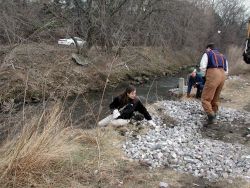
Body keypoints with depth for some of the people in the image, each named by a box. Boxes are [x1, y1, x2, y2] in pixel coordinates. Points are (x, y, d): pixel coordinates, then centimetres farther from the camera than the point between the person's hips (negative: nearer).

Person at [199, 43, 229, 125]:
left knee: (205, 99, -4)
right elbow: (226, 71, 23)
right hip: (222, 76, 7)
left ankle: (211, 117, -16)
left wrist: (206, 73, 16)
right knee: (215, 99, 19)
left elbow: (202, 67, -2)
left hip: (212, 76, -7)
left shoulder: (207, 54, 10)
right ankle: (213, 116, 26)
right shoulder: (222, 56, 28)